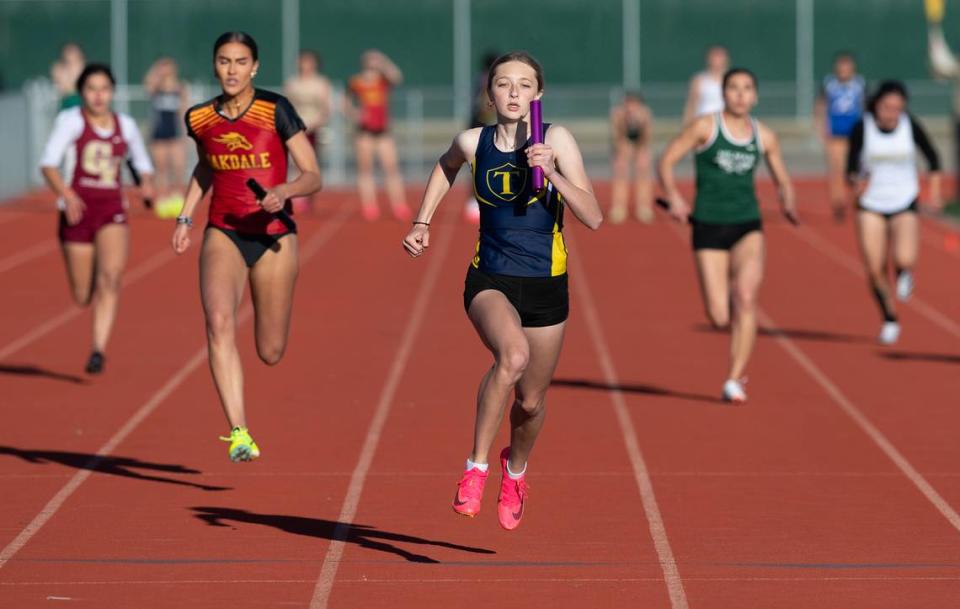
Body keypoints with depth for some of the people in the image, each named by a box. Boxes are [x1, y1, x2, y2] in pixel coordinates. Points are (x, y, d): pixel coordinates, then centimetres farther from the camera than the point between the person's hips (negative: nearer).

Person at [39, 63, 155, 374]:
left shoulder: (126, 125, 8)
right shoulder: (70, 120, -4)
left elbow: (143, 162, 22)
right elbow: (48, 164, -15)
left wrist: (147, 182, -1)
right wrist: (66, 194, -32)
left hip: (112, 211, 2)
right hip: (78, 211, -2)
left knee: (111, 275, -25)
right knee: (83, 297, 5)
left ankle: (98, 350, -25)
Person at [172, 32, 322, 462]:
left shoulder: (276, 110, -10)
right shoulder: (200, 119, 1)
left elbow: (312, 176, -8)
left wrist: (284, 191, -28)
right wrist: (185, 217, 12)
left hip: (273, 235, -1)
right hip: (223, 234, 1)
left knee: (270, 354, 6)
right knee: (219, 323, -26)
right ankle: (239, 434, -30)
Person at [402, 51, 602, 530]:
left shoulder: (556, 141, -10)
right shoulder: (473, 143, -4)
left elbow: (593, 218, -16)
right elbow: (446, 166, 23)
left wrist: (551, 172, -26)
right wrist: (422, 222, 15)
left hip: (545, 286, 1)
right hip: (489, 280, -1)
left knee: (531, 401, 11)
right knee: (513, 354, -33)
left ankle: (516, 467, 46)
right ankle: (476, 466, -21)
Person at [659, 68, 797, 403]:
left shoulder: (764, 136, 5)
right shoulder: (705, 126, -3)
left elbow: (783, 180, 16)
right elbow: (666, 161, -1)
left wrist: (788, 203, -6)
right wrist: (673, 196, -17)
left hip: (748, 227, 1)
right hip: (709, 226, -1)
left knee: (746, 297, -24)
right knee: (719, 318, -6)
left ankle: (734, 380, -17)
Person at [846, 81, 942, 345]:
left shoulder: (911, 126, -9)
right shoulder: (862, 128, -11)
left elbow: (932, 157, 7)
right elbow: (851, 166, -6)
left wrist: (934, 188, -3)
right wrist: (856, 180, -27)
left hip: (904, 204, 0)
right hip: (870, 206, 0)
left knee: (904, 260, -22)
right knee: (874, 270, -5)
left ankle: (904, 273, 17)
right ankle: (890, 320, 19)